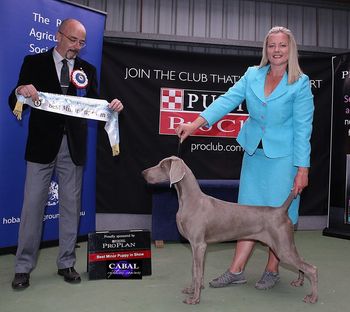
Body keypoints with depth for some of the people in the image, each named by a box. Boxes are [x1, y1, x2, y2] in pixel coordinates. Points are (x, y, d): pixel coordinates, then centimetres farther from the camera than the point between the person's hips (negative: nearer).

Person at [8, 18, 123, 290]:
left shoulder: (88, 70, 9)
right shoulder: (34, 62, 3)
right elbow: (14, 103, 0)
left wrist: (112, 106, -15)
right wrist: (21, 91, -23)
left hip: (73, 147, 2)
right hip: (42, 145, -2)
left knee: (71, 206, 8)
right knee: (33, 204, 2)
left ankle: (66, 263, 21)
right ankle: (24, 267, 15)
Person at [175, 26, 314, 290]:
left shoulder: (300, 83, -6)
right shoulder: (252, 75, 5)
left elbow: (303, 127, -8)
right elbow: (228, 99, -4)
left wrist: (303, 169, -12)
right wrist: (196, 124, -17)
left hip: (283, 157, -3)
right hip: (254, 152, 4)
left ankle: (272, 271, 21)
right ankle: (236, 271, 16)